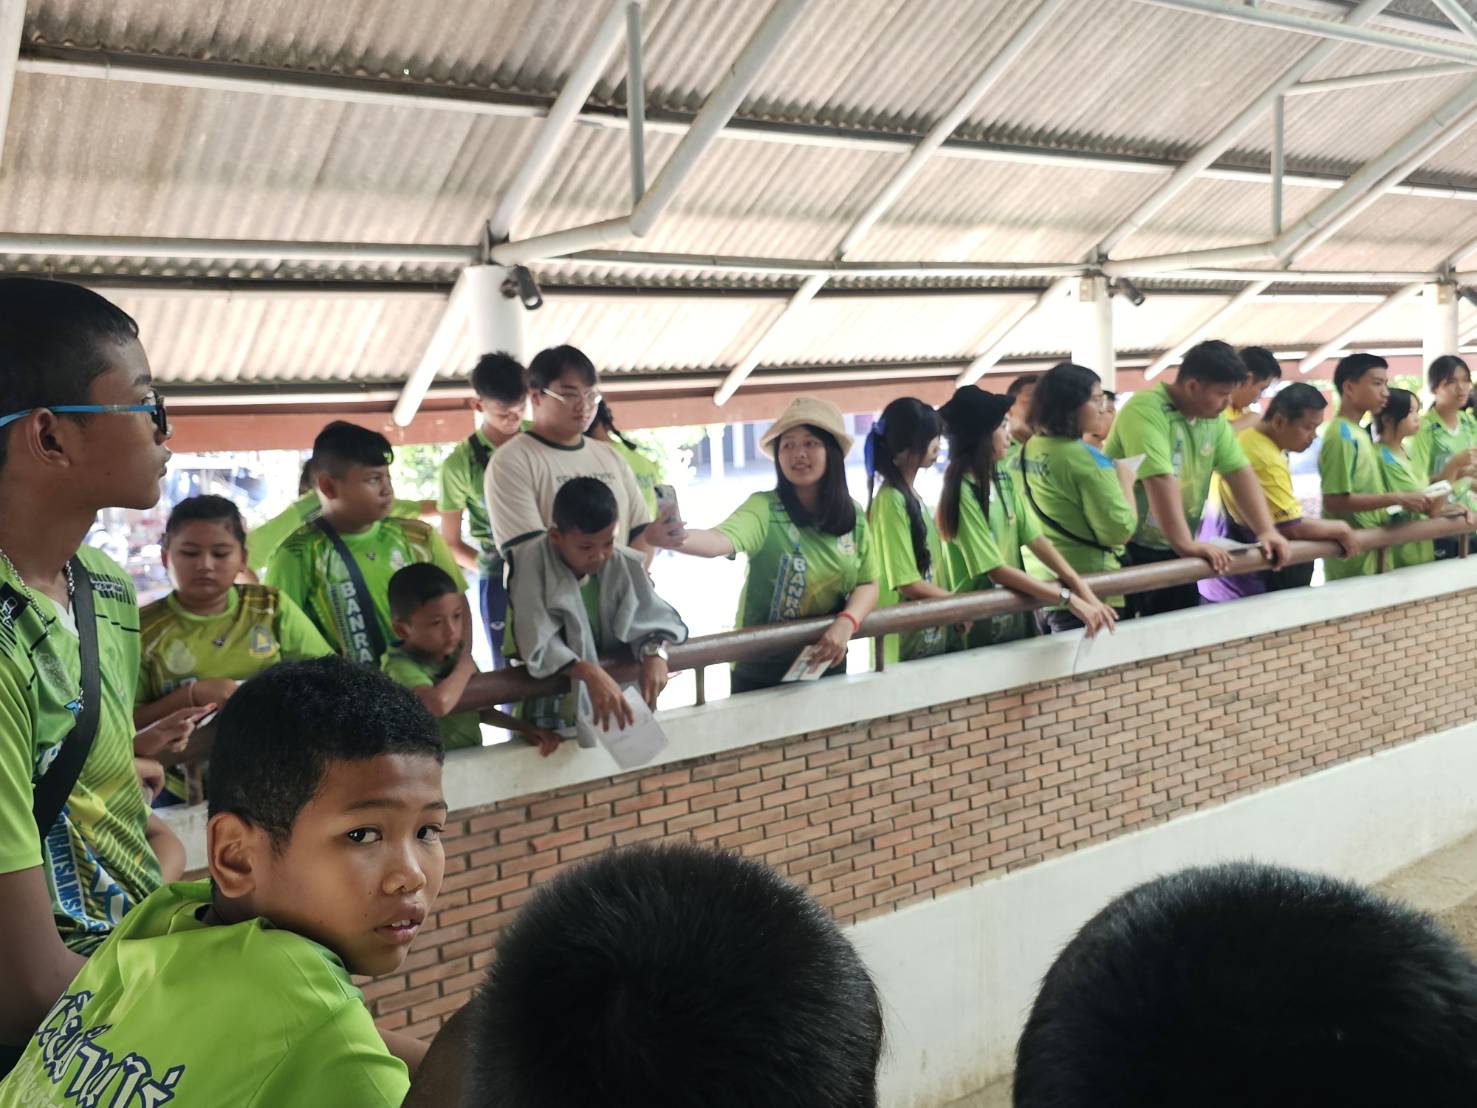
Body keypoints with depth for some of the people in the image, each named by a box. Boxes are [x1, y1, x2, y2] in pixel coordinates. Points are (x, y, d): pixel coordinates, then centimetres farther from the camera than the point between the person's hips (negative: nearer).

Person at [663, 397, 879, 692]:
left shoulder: (853, 515, -3)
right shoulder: (764, 508, -17)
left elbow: (868, 584, 2)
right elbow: (722, 540, -35)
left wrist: (846, 623, -18)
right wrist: (677, 538, -57)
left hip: (827, 665, 4)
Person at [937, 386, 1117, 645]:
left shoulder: (1004, 480, 5)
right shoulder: (962, 493, -19)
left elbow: (1035, 538, 0)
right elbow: (996, 571, -21)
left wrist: (1082, 589, -11)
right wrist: (1068, 599, -21)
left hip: (1015, 611, 7)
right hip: (979, 623, -7)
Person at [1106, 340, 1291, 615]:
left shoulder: (1213, 419, 7)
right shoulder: (1145, 410, -20)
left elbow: (1239, 472, 4)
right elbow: (1159, 480, -28)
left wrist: (1266, 531, -6)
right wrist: (1187, 545, -33)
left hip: (1171, 551, 8)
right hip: (1126, 551, -8)